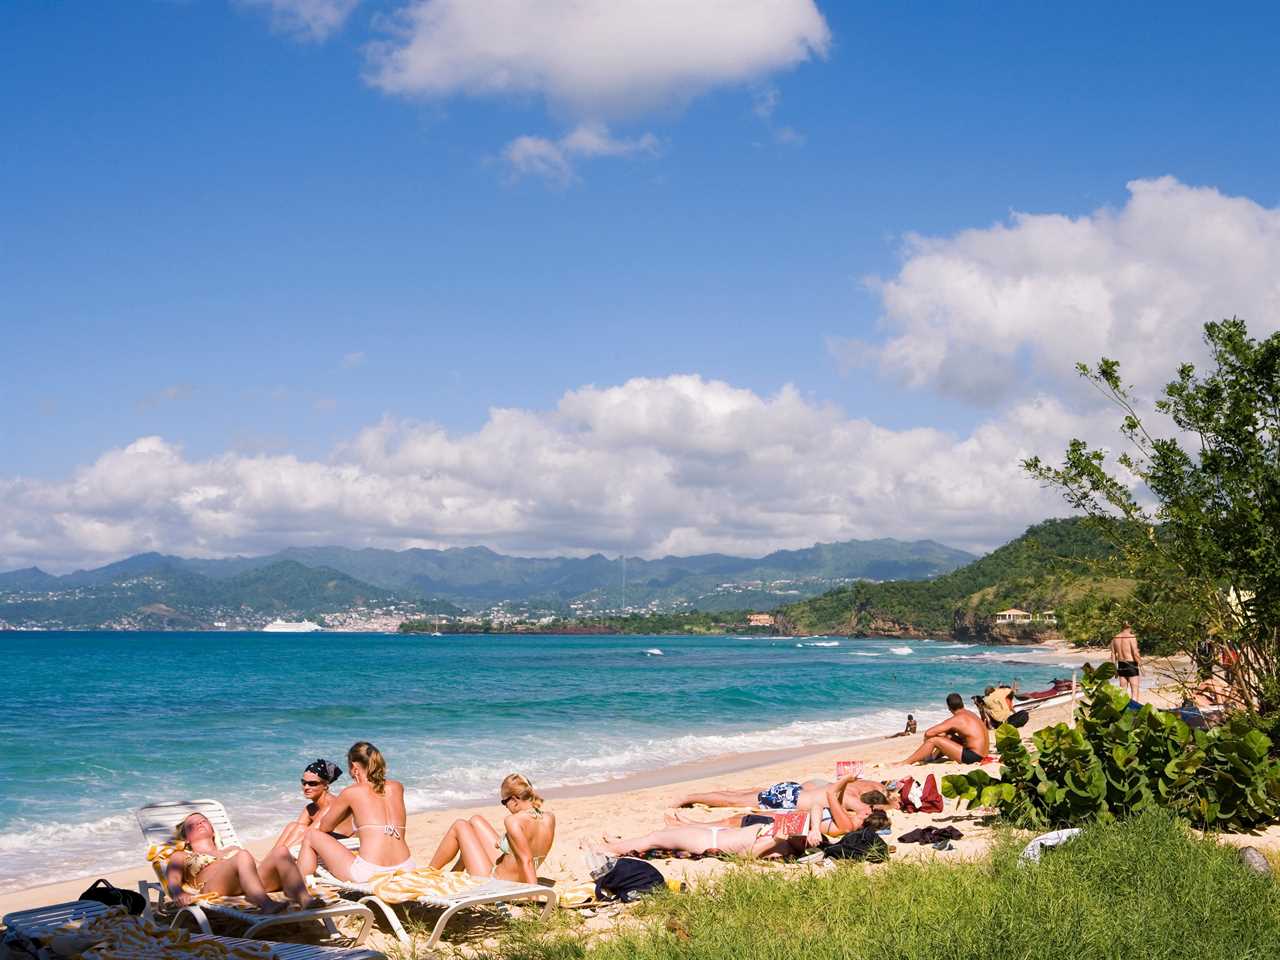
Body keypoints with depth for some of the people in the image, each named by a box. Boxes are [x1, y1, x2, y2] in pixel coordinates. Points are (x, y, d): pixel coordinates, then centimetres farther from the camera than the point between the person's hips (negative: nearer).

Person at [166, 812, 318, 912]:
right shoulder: (180, 857, 34)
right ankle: (267, 905, -62)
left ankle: (304, 900, -52)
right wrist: (179, 894, -11)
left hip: (254, 881, 4)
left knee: (280, 851, -27)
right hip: (214, 888, -4)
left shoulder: (232, 850, 43)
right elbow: (172, 880, 14)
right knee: (243, 856, -36)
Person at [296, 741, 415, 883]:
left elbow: (323, 827, 17)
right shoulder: (397, 787, 12)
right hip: (405, 871, 5)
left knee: (310, 836, 16)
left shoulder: (351, 793, 2)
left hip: (368, 875, -5)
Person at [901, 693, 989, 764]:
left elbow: (928, 733, -13)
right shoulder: (970, 713, 14)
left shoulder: (955, 719, -12)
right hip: (981, 755, 9)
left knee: (933, 740, -8)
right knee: (948, 737, 25)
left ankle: (904, 763, -4)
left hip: (972, 757, -9)